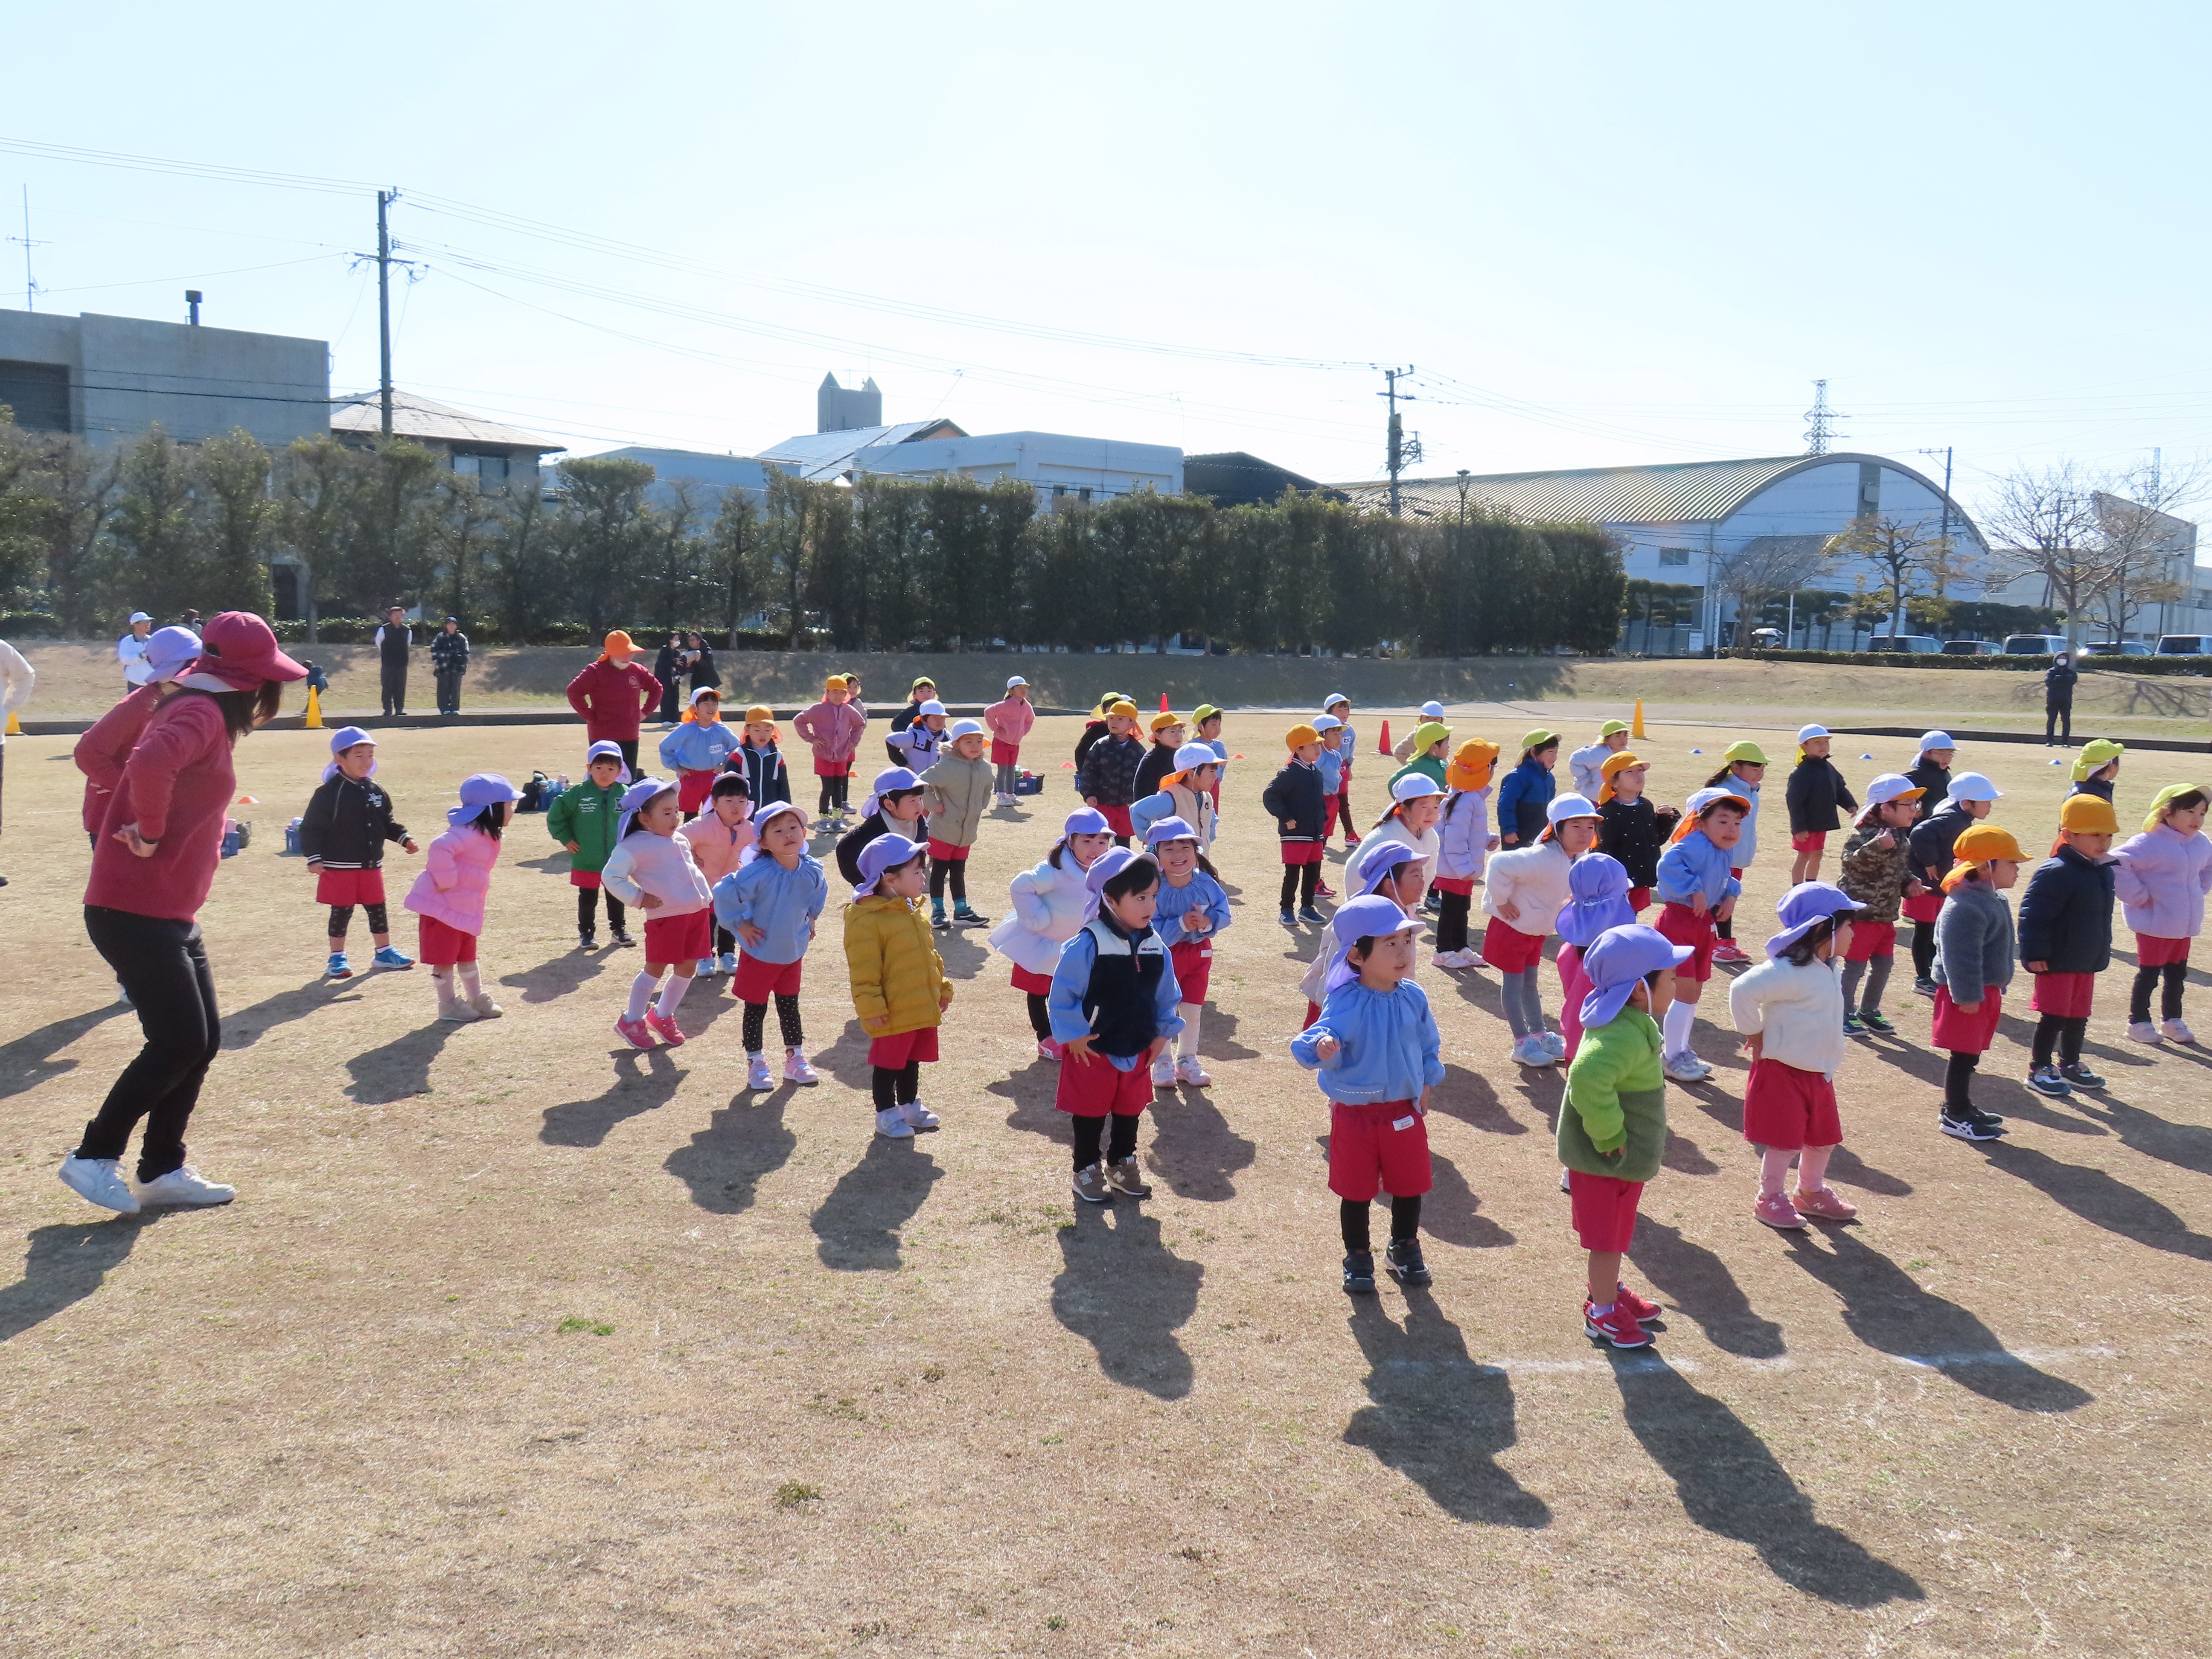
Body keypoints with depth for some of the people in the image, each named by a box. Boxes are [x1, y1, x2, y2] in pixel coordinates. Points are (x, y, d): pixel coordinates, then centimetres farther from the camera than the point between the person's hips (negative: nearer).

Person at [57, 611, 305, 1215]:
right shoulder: (202, 714, -17)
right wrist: (150, 834, -25)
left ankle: (162, 1170, 21)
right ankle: (94, 1158, 5)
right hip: (134, 911, -10)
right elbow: (150, 762, -38)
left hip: (173, 914, 10)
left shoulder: (206, 714, 15)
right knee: (180, 1041, -9)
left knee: (203, 1040, 11)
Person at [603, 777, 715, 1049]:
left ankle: (663, 1016, 31)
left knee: (687, 968, 12)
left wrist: (706, 896, 21)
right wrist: (639, 898, -13)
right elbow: (611, 876, -14)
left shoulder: (680, 840, 16)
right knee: (656, 969, 1)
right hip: (666, 915, -7)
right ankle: (631, 1021, 17)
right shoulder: (636, 846, -9)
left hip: (697, 911, 7)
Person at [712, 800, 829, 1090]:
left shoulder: (812, 870, -9)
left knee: (789, 1007, 19)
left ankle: (795, 1060, 31)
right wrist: (741, 924, -19)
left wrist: (810, 919, 11)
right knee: (756, 1010, 9)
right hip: (760, 955, -4)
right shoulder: (757, 872, -27)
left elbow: (819, 893, 15)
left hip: (794, 953, 5)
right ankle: (756, 1064, 22)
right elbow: (725, 894, -26)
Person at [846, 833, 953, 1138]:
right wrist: (870, 1007, -20)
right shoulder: (866, 919, -19)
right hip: (892, 1013, -8)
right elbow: (864, 970, -19)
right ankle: (886, 1113, 17)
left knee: (912, 1059, 20)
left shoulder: (913, 911, 10)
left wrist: (943, 988, 20)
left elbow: (930, 955, 20)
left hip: (922, 1008, 8)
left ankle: (909, 1105, 35)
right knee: (888, 1062, 5)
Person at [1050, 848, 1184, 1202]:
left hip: (1137, 1050, 5)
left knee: (1130, 1111, 19)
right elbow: (1063, 993, -17)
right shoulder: (1088, 944, -22)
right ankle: (1087, 1171, 24)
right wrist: (1074, 1035, -15)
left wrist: (1163, 1033, 6)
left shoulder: (1156, 946, -4)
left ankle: (1122, 1165, 36)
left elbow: (1167, 994, 9)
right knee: (1090, 1113, 9)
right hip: (1093, 1050, -5)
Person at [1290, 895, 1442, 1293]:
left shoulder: (1413, 998, -5)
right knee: (1357, 1192, 10)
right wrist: (1321, 1048, -50)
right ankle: (1358, 1256, 28)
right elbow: (1319, 1040, -29)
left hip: (1405, 1111, 4)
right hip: (1354, 1114, -4)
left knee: (1410, 1186, 16)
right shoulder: (1345, 1004, -20)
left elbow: (1429, 1046, 10)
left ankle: (1405, 1248, 38)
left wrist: (1428, 1082, 5)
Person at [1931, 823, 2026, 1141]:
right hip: (1969, 993, -10)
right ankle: (1955, 1117, 6)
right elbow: (1961, 957, -26)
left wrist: (1995, 988, 25)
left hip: (1987, 989, 10)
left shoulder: (1993, 899, 11)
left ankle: (1961, 1106, 30)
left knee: (1970, 1054, 19)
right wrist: (1968, 995, -24)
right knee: (1964, 1055, -2)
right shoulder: (1966, 906, -25)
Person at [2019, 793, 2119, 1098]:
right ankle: (2039, 1070, 9)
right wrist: (2035, 953, -24)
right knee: (2054, 1016, -2)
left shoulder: (2103, 871, 7)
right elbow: (2034, 914, -23)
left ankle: (2070, 1065, 32)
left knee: (2078, 1017, 18)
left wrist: (2101, 953, 23)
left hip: (2087, 962, 8)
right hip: (2057, 963, -8)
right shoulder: (2056, 872, -21)